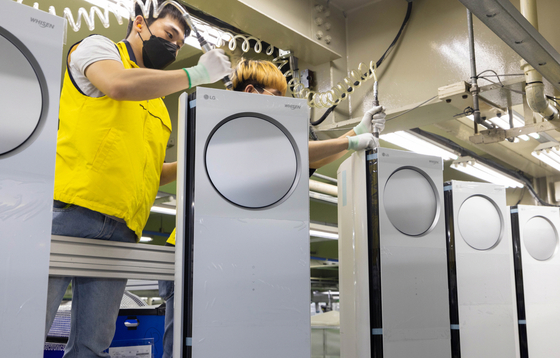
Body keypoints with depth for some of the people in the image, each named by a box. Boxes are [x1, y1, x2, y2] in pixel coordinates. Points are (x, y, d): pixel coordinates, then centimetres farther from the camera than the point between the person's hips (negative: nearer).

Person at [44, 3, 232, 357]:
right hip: (69, 208, -7)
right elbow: (119, 84, -12)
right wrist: (196, 74, -4)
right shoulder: (97, 46, 12)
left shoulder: (157, 106, 30)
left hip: (120, 229, 7)